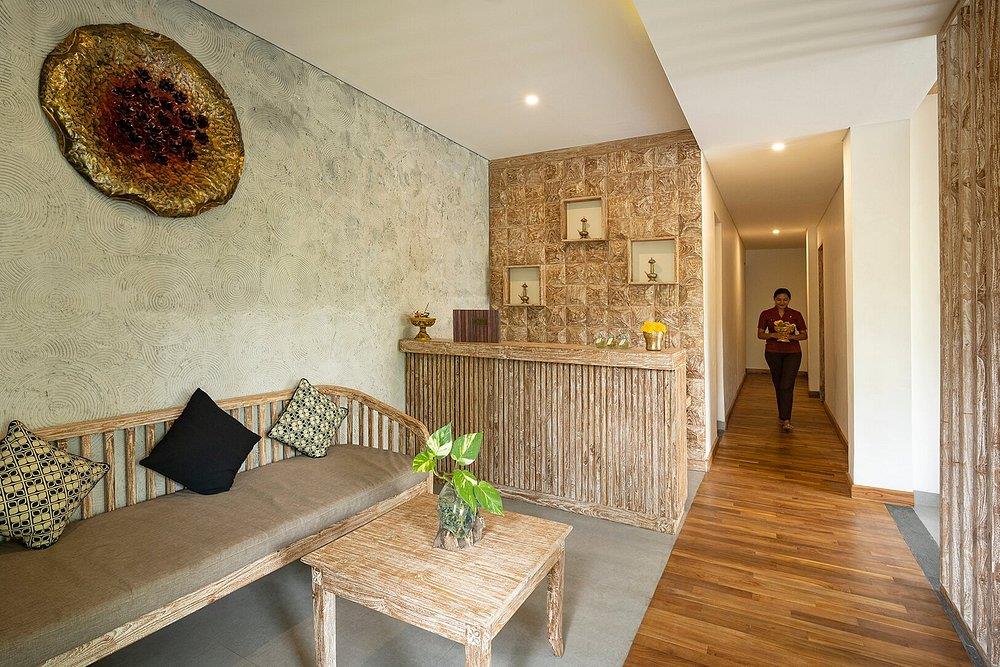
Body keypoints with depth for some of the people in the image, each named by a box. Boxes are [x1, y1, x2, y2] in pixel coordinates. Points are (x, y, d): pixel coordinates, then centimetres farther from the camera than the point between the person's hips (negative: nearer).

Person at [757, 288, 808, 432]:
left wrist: (792, 336, -14)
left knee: (787, 385, -12)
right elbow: (760, 334, 3)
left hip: (792, 352, -1)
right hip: (773, 352, 1)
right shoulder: (766, 314, 3)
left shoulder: (796, 315, 4)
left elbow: (804, 335, 5)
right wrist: (773, 335, -15)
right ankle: (783, 415, 28)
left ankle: (785, 420, -12)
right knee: (778, 385, 11)